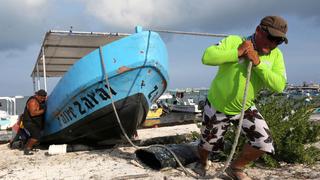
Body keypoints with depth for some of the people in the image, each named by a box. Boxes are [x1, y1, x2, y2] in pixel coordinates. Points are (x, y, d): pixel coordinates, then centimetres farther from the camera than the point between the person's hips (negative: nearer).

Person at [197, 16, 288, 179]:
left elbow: (279, 86, -21)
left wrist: (258, 62, -29)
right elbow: (206, 57, -31)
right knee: (208, 144, 14)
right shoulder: (233, 41, -19)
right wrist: (237, 53, -32)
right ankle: (202, 164, 51)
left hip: (245, 108, 3)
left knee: (264, 143, -9)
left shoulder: (276, 55, -8)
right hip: (217, 107, -3)